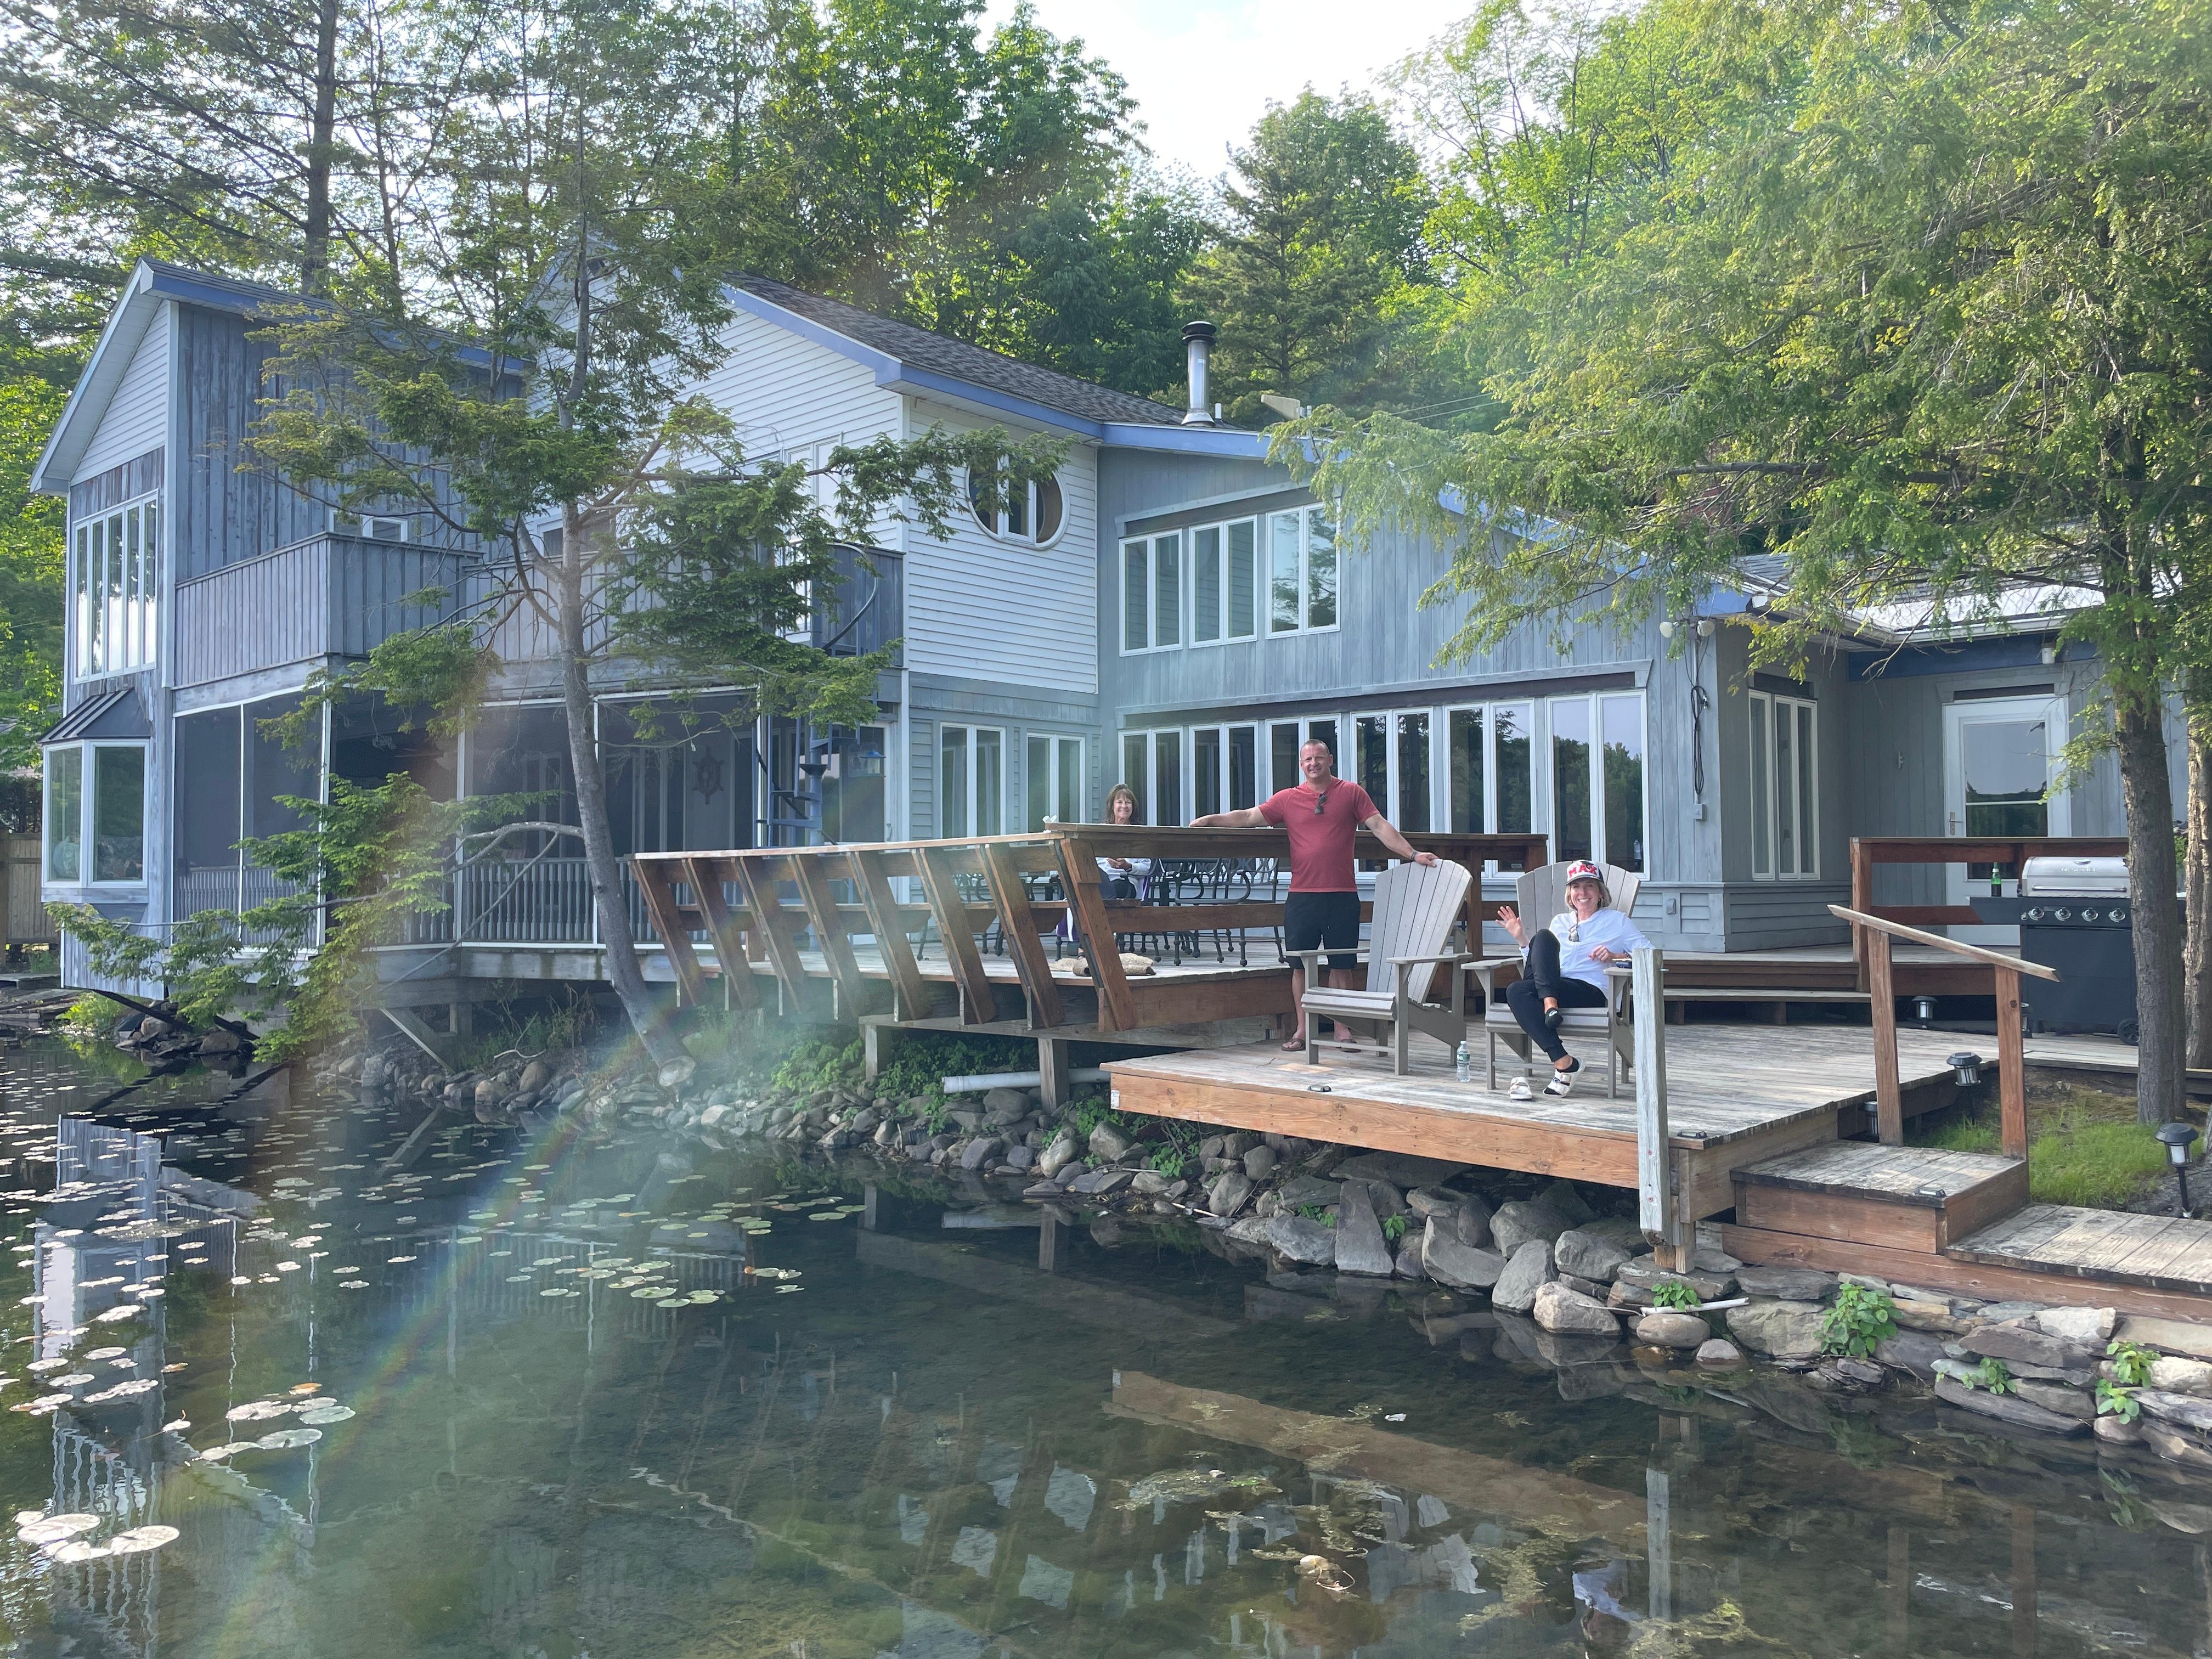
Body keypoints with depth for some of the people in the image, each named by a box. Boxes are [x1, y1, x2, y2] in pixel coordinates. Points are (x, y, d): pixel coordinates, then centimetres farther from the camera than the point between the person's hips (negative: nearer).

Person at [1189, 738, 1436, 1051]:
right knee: (1300, 965, 4)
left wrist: (1412, 854, -6)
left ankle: (1342, 1029, 12)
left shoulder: (1351, 792, 6)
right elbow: (1248, 817, 8)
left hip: (1342, 895, -1)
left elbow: (1380, 827, 2)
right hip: (1302, 895, 1)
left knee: (1341, 964, 5)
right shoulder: (1288, 799, 7)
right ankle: (1301, 1031, 12)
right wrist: (1210, 820, 0)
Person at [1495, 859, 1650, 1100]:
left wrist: (1614, 957, -7)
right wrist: (1521, 938, 12)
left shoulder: (1616, 920, 18)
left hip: (1591, 993, -5)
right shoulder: (1560, 922, 30)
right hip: (1551, 990, 5)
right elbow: (1540, 960, 25)